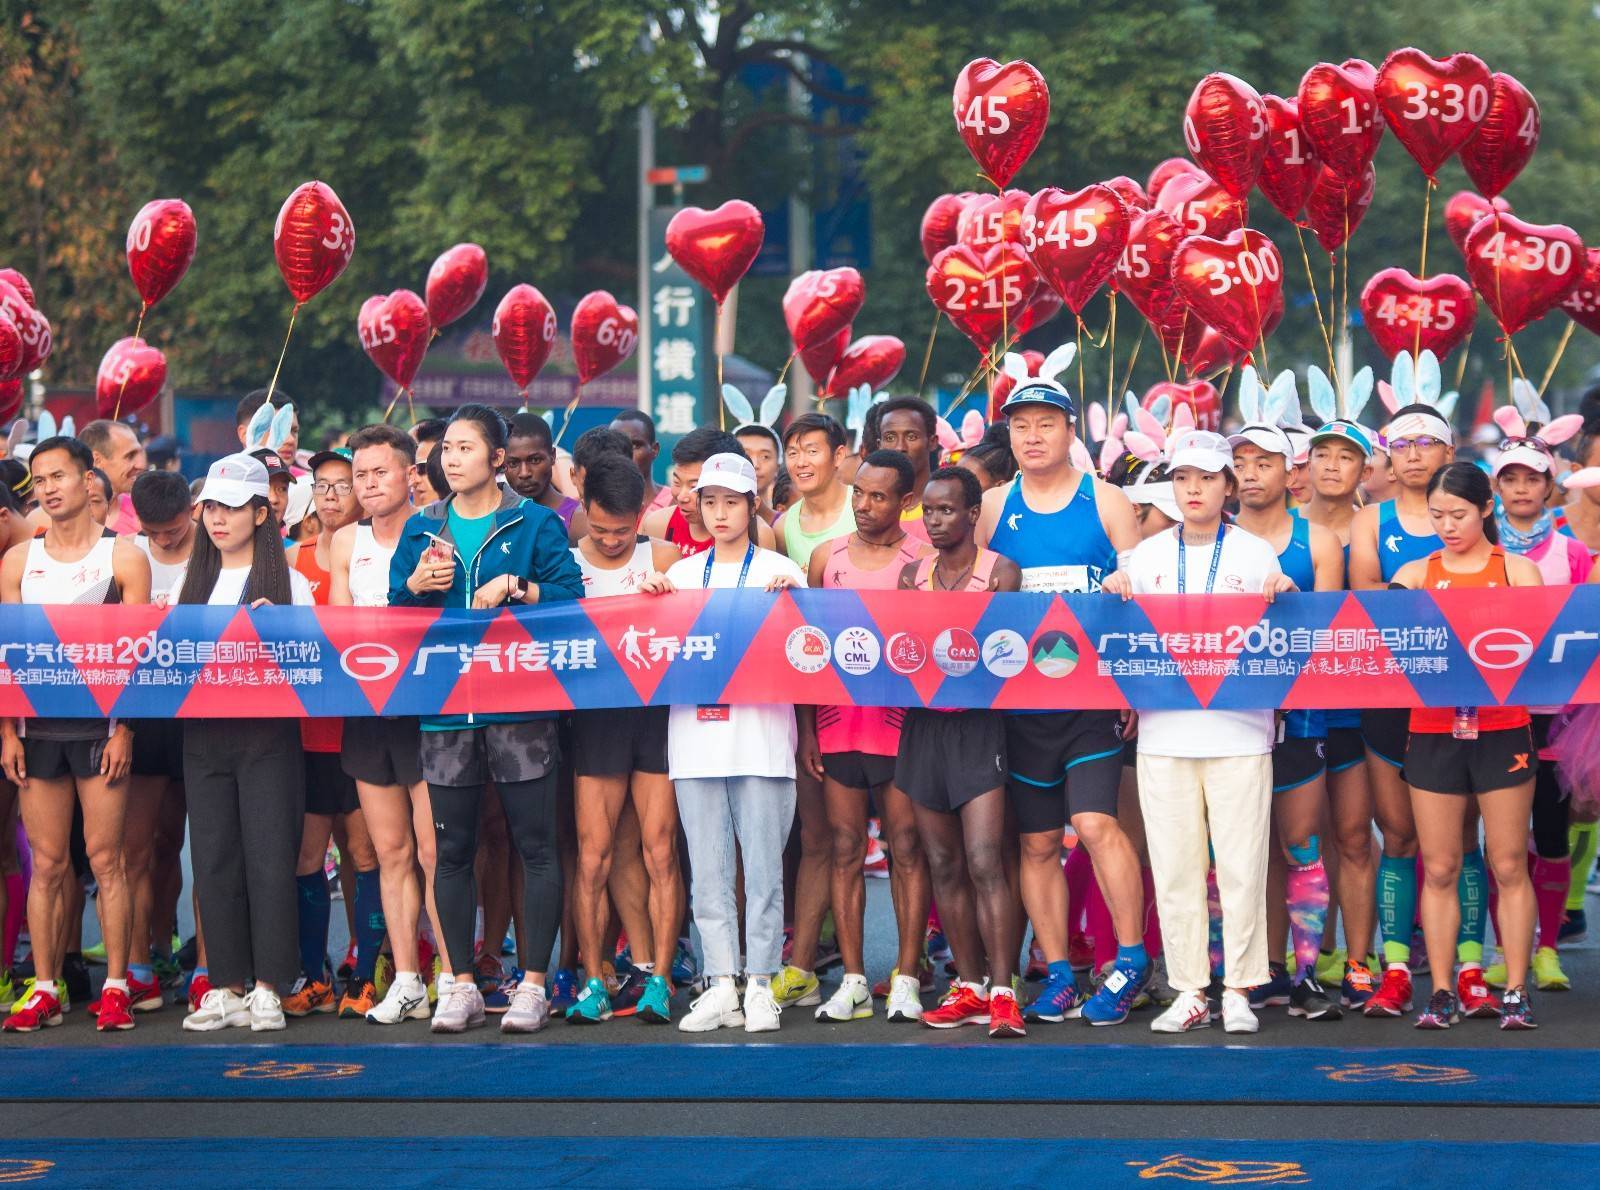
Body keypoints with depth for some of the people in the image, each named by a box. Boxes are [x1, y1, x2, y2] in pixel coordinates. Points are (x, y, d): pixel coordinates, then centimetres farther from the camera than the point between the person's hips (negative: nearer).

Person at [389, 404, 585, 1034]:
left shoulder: (535, 523, 3)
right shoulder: (421, 528, 14)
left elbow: (570, 596, -3)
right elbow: (394, 610, 12)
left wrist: (514, 588, -16)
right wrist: (418, 583, -8)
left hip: (520, 703, -3)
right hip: (444, 704, 3)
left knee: (536, 844, -3)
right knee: (453, 847, 6)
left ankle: (534, 984, 4)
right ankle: (461, 986, 14)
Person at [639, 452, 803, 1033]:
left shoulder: (779, 571, 6)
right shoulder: (681, 574, 16)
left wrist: (788, 598, -15)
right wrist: (652, 598, -2)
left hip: (760, 738, -3)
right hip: (695, 738, 3)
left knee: (762, 865, -4)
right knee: (708, 869, 2)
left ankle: (760, 985, 2)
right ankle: (720, 984, 6)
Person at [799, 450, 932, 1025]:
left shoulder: (923, 559, 1)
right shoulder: (826, 556, 11)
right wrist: (805, 726, 6)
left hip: (901, 721, -3)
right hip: (836, 719, 3)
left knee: (907, 847, -2)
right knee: (845, 849, 4)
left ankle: (907, 980, 3)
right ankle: (852, 982, 8)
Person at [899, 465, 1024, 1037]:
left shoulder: (1001, 572, 0)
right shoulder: (912, 574, 13)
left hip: (978, 724, -5)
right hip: (921, 724, 5)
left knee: (984, 864, -12)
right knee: (944, 866, 7)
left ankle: (1001, 993, -13)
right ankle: (968, 985, 15)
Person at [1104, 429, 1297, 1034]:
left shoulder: (1256, 553, 6)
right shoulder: (1147, 555, 11)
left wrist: (1283, 596, -12)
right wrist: (1114, 594, -3)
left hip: (1239, 729, -2)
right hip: (1164, 730, 2)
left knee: (1242, 864, -4)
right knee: (1174, 865, 1)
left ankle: (1238, 990, 5)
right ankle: (1188, 991, 9)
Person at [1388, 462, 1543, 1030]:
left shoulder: (1517, 571, 6)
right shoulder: (1414, 575, 10)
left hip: (1502, 731, -1)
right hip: (1432, 731, 1)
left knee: (1509, 866, 0)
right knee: (1438, 870, 2)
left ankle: (1515, 992, 6)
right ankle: (1441, 992, 7)